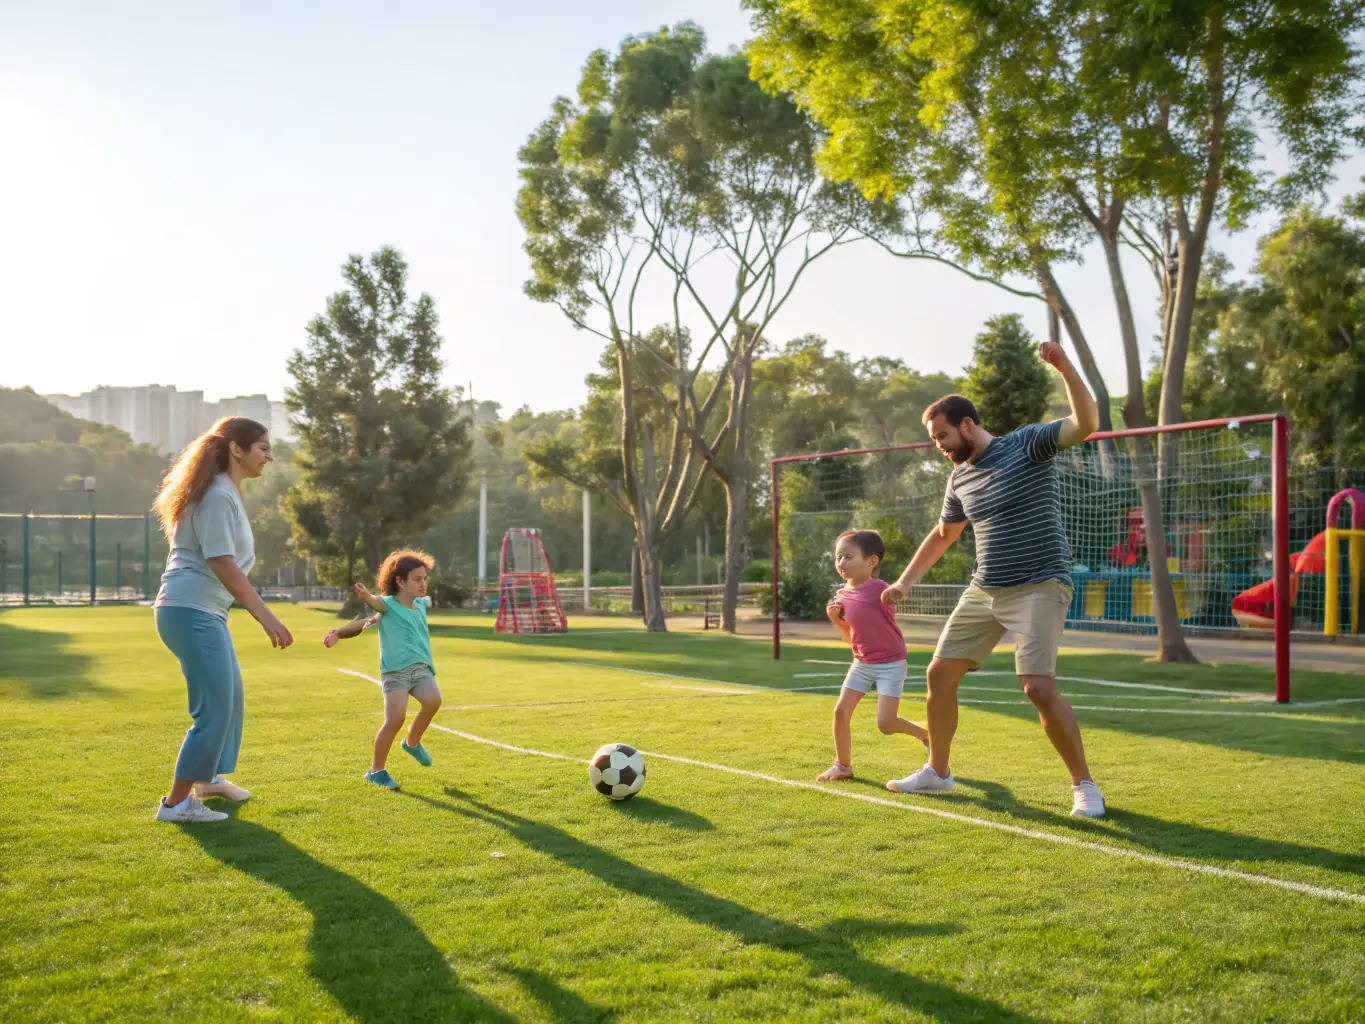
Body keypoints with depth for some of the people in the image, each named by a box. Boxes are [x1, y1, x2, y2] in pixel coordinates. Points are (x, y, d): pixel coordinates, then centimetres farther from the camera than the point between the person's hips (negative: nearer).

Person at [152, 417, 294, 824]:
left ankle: (208, 779, 37)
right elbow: (222, 564, -24)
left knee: (229, 696, 21)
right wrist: (266, 617, -28)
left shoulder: (225, 492, 16)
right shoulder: (218, 495, -16)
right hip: (191, 611, -11)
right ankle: (176, 802, -3)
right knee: (215, 708, -10)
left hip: (205, 612, 11)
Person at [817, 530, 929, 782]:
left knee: (885, 724, -12)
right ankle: (843, 765, 16)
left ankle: (925, 734, 18)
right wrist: (835, 618, -4)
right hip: (862, 664, 7)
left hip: (891, 665, -7)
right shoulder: (843, 595, 2)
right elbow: (851, 637, 9)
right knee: (841, 712, -1)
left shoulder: (879, 589, -20)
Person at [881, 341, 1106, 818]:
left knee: (1039, 687, -20)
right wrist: (905, 582, 19)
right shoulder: (959, 477, 11)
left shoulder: (1028, 443, -8)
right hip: (983, 591, 7)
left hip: (1039, 588, -7)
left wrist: (1065, 368, -36)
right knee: (939, 674, 7)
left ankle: (1084, 786, -2)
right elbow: (943, 534, 25)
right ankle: (937, 771, 26)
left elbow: (1087, 424, -23)